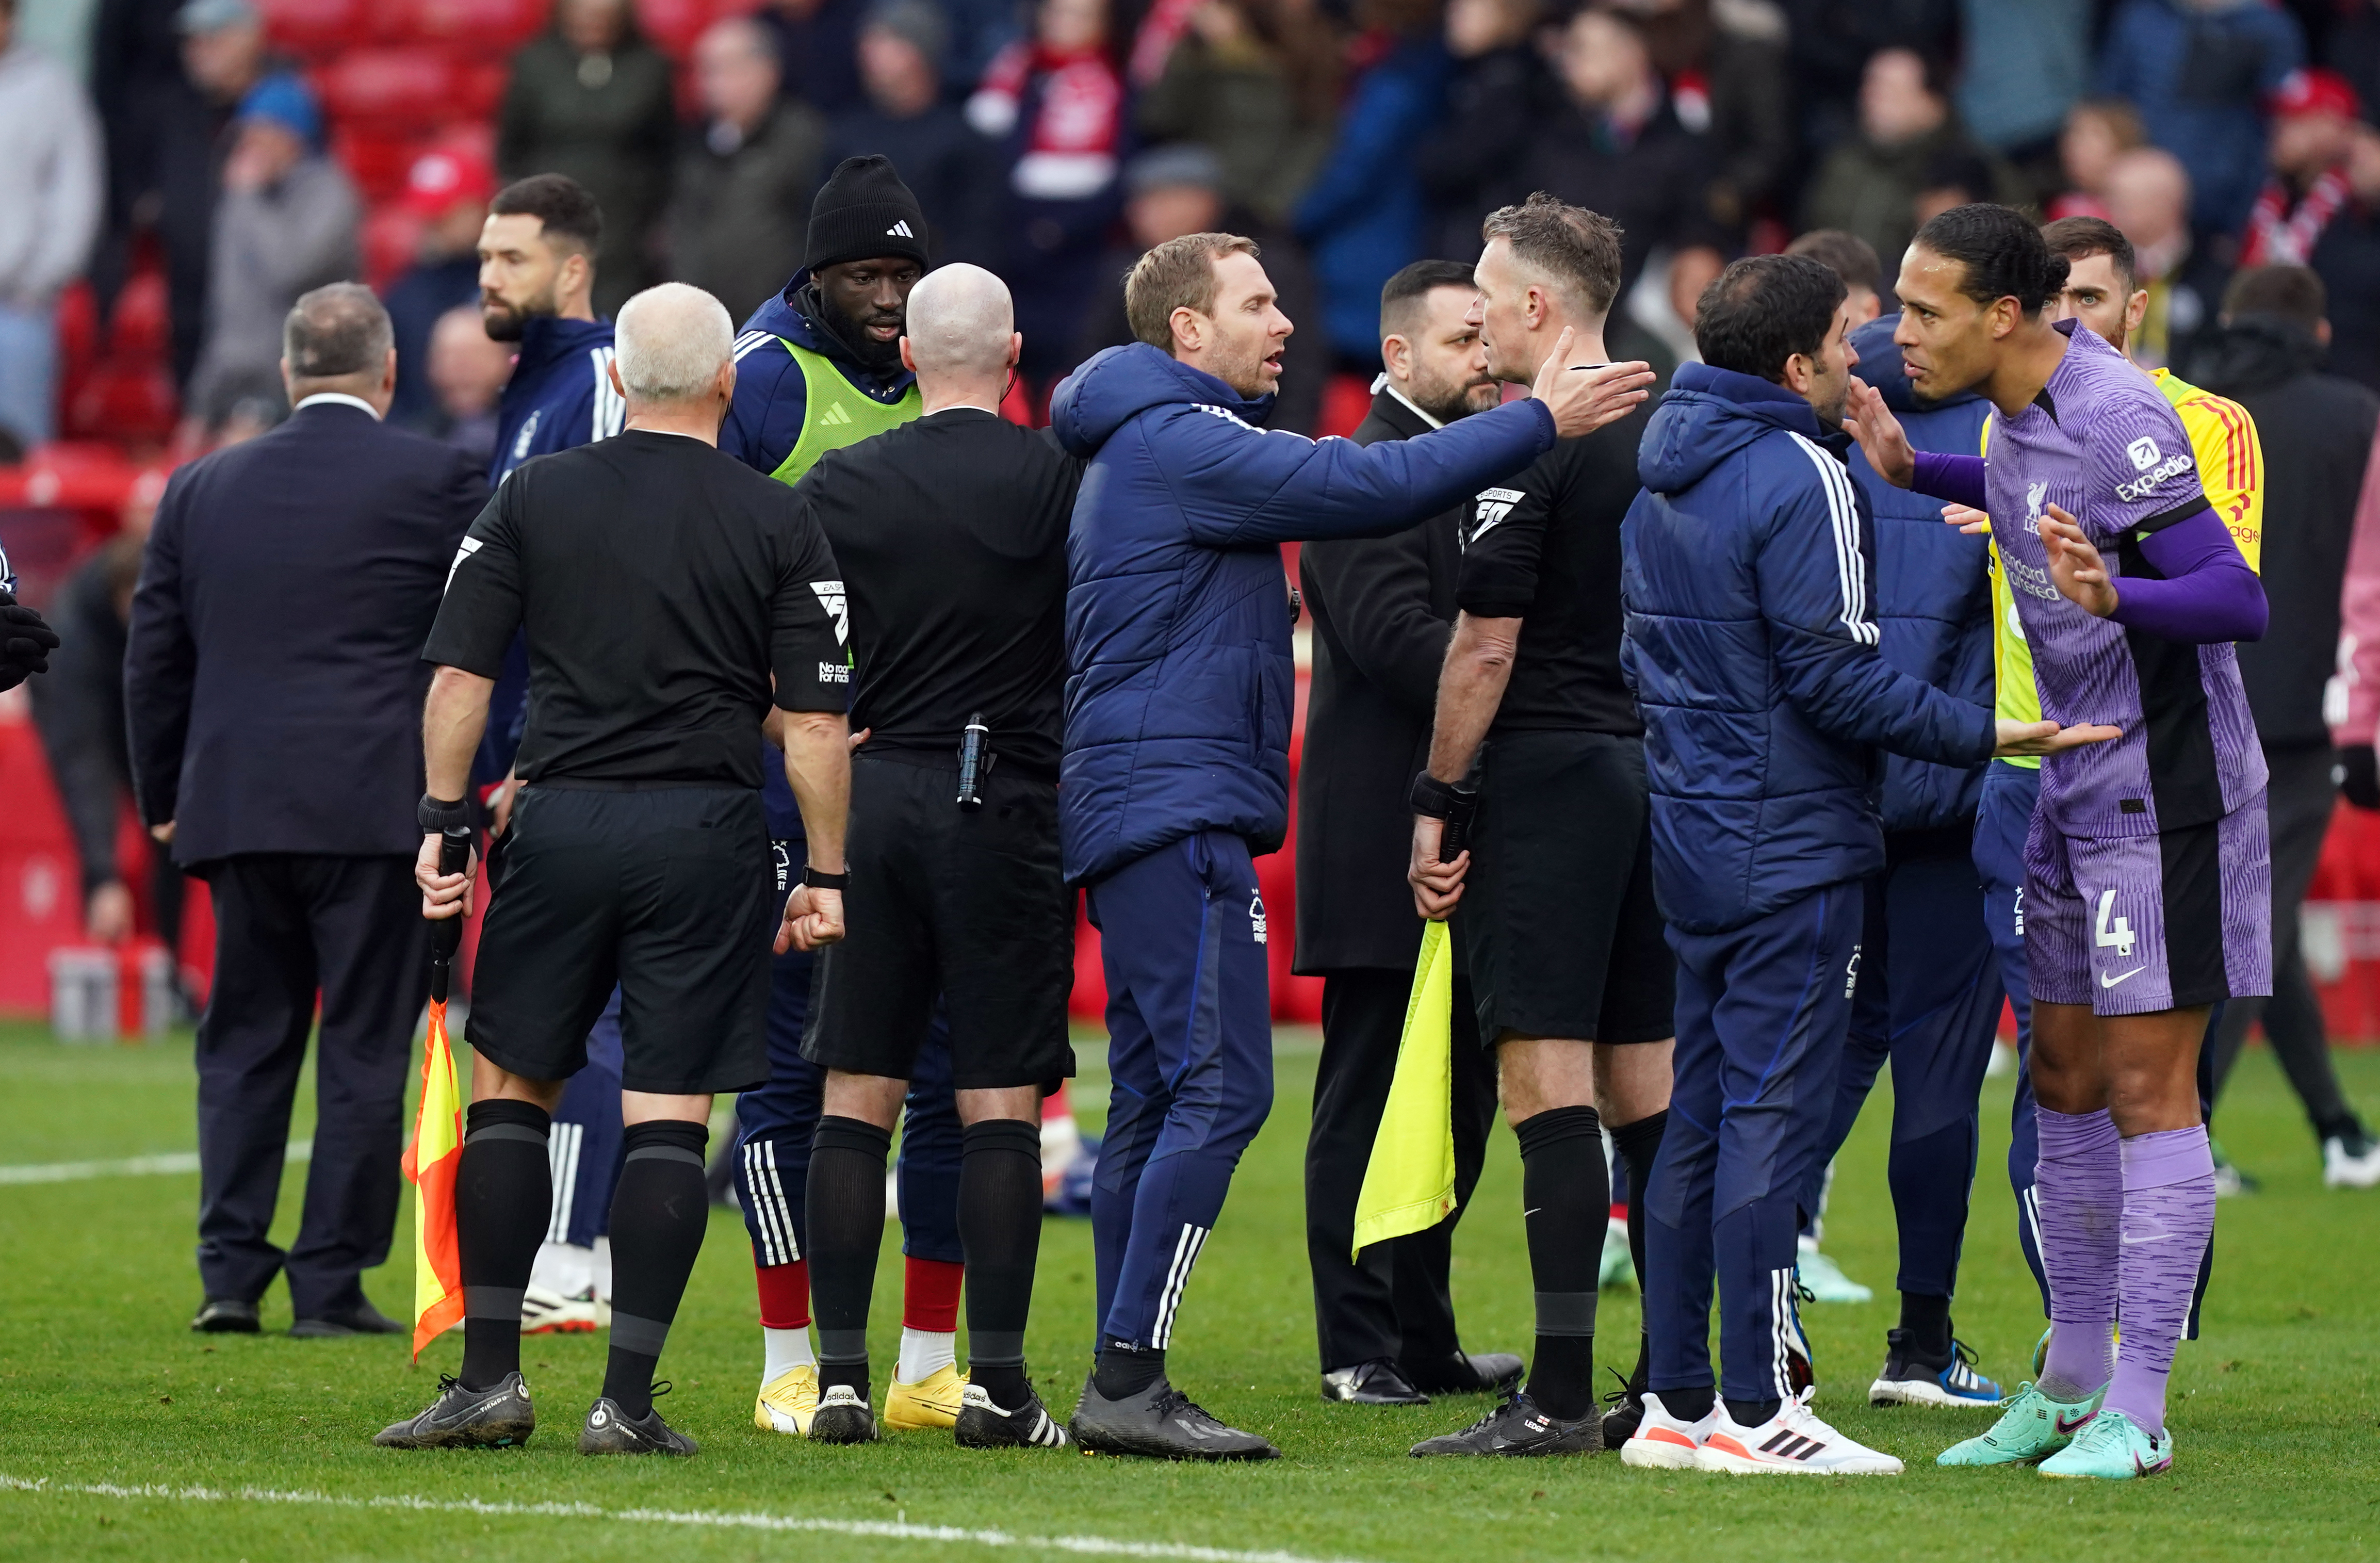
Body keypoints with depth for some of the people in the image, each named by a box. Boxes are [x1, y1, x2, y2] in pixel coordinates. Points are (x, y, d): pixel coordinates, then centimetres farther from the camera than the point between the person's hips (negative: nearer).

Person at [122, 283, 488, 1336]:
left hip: (237, 806, 4)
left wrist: (162, 796, 21)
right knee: (365, 1046, 1)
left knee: (244, 1040, 12)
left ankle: (230, 1269, 6)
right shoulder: (432, 481, -3)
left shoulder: (202, 490, 10)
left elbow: (154, 657, 14)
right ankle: (331, 1281, 0)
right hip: (379, 807, -4)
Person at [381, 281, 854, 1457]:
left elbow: (459, 676, 1)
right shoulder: (777, 524, 0)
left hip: (561, 822, 1)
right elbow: (814, 721, -2)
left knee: (511, 1086, 12)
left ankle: (490, 1377, 6)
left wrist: (444, 818, 9)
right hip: (707, 833, -1)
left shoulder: (531, 499, 3)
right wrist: (826, 873, 3)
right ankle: (627, 1401, -3)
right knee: (668, 1115, 0)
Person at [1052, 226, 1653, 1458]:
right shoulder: (1179, 443, -12)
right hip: (1178, 807, -11)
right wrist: (1538, 422, -12)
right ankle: (1130, 1385, -17)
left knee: (1155, 1100, 10)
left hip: (1132, 811, 11)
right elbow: (1371, 488, -17)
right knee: (1218, 1088, -13)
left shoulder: (1152, 445, 22)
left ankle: (1123, 1385, 10)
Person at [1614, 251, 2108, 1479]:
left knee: (1698, 1120, 11)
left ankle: (1677, 1401, 13)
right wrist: (1983, 735, -14)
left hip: (1691, 827, 9)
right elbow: (1833, 676, -19)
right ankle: (1756, 1408, -6)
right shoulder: (1798, 478, -15)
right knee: (1773, 1114, -7)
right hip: (1790, 846, -9)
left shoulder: (1669, 467, 11)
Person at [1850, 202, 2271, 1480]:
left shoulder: (2115, 418, -23)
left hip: (2165, 789, -9)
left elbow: (2237, 599, -26)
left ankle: (2137, 1411, -4)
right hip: (2077, 789, 9)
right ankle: (2072, 1385, 21)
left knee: (2147, 1088, -7)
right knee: (2067, 1080, 12)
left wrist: (2114, 597, -43)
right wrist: (1912, 473, 17)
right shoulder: (2020, 411, 5)